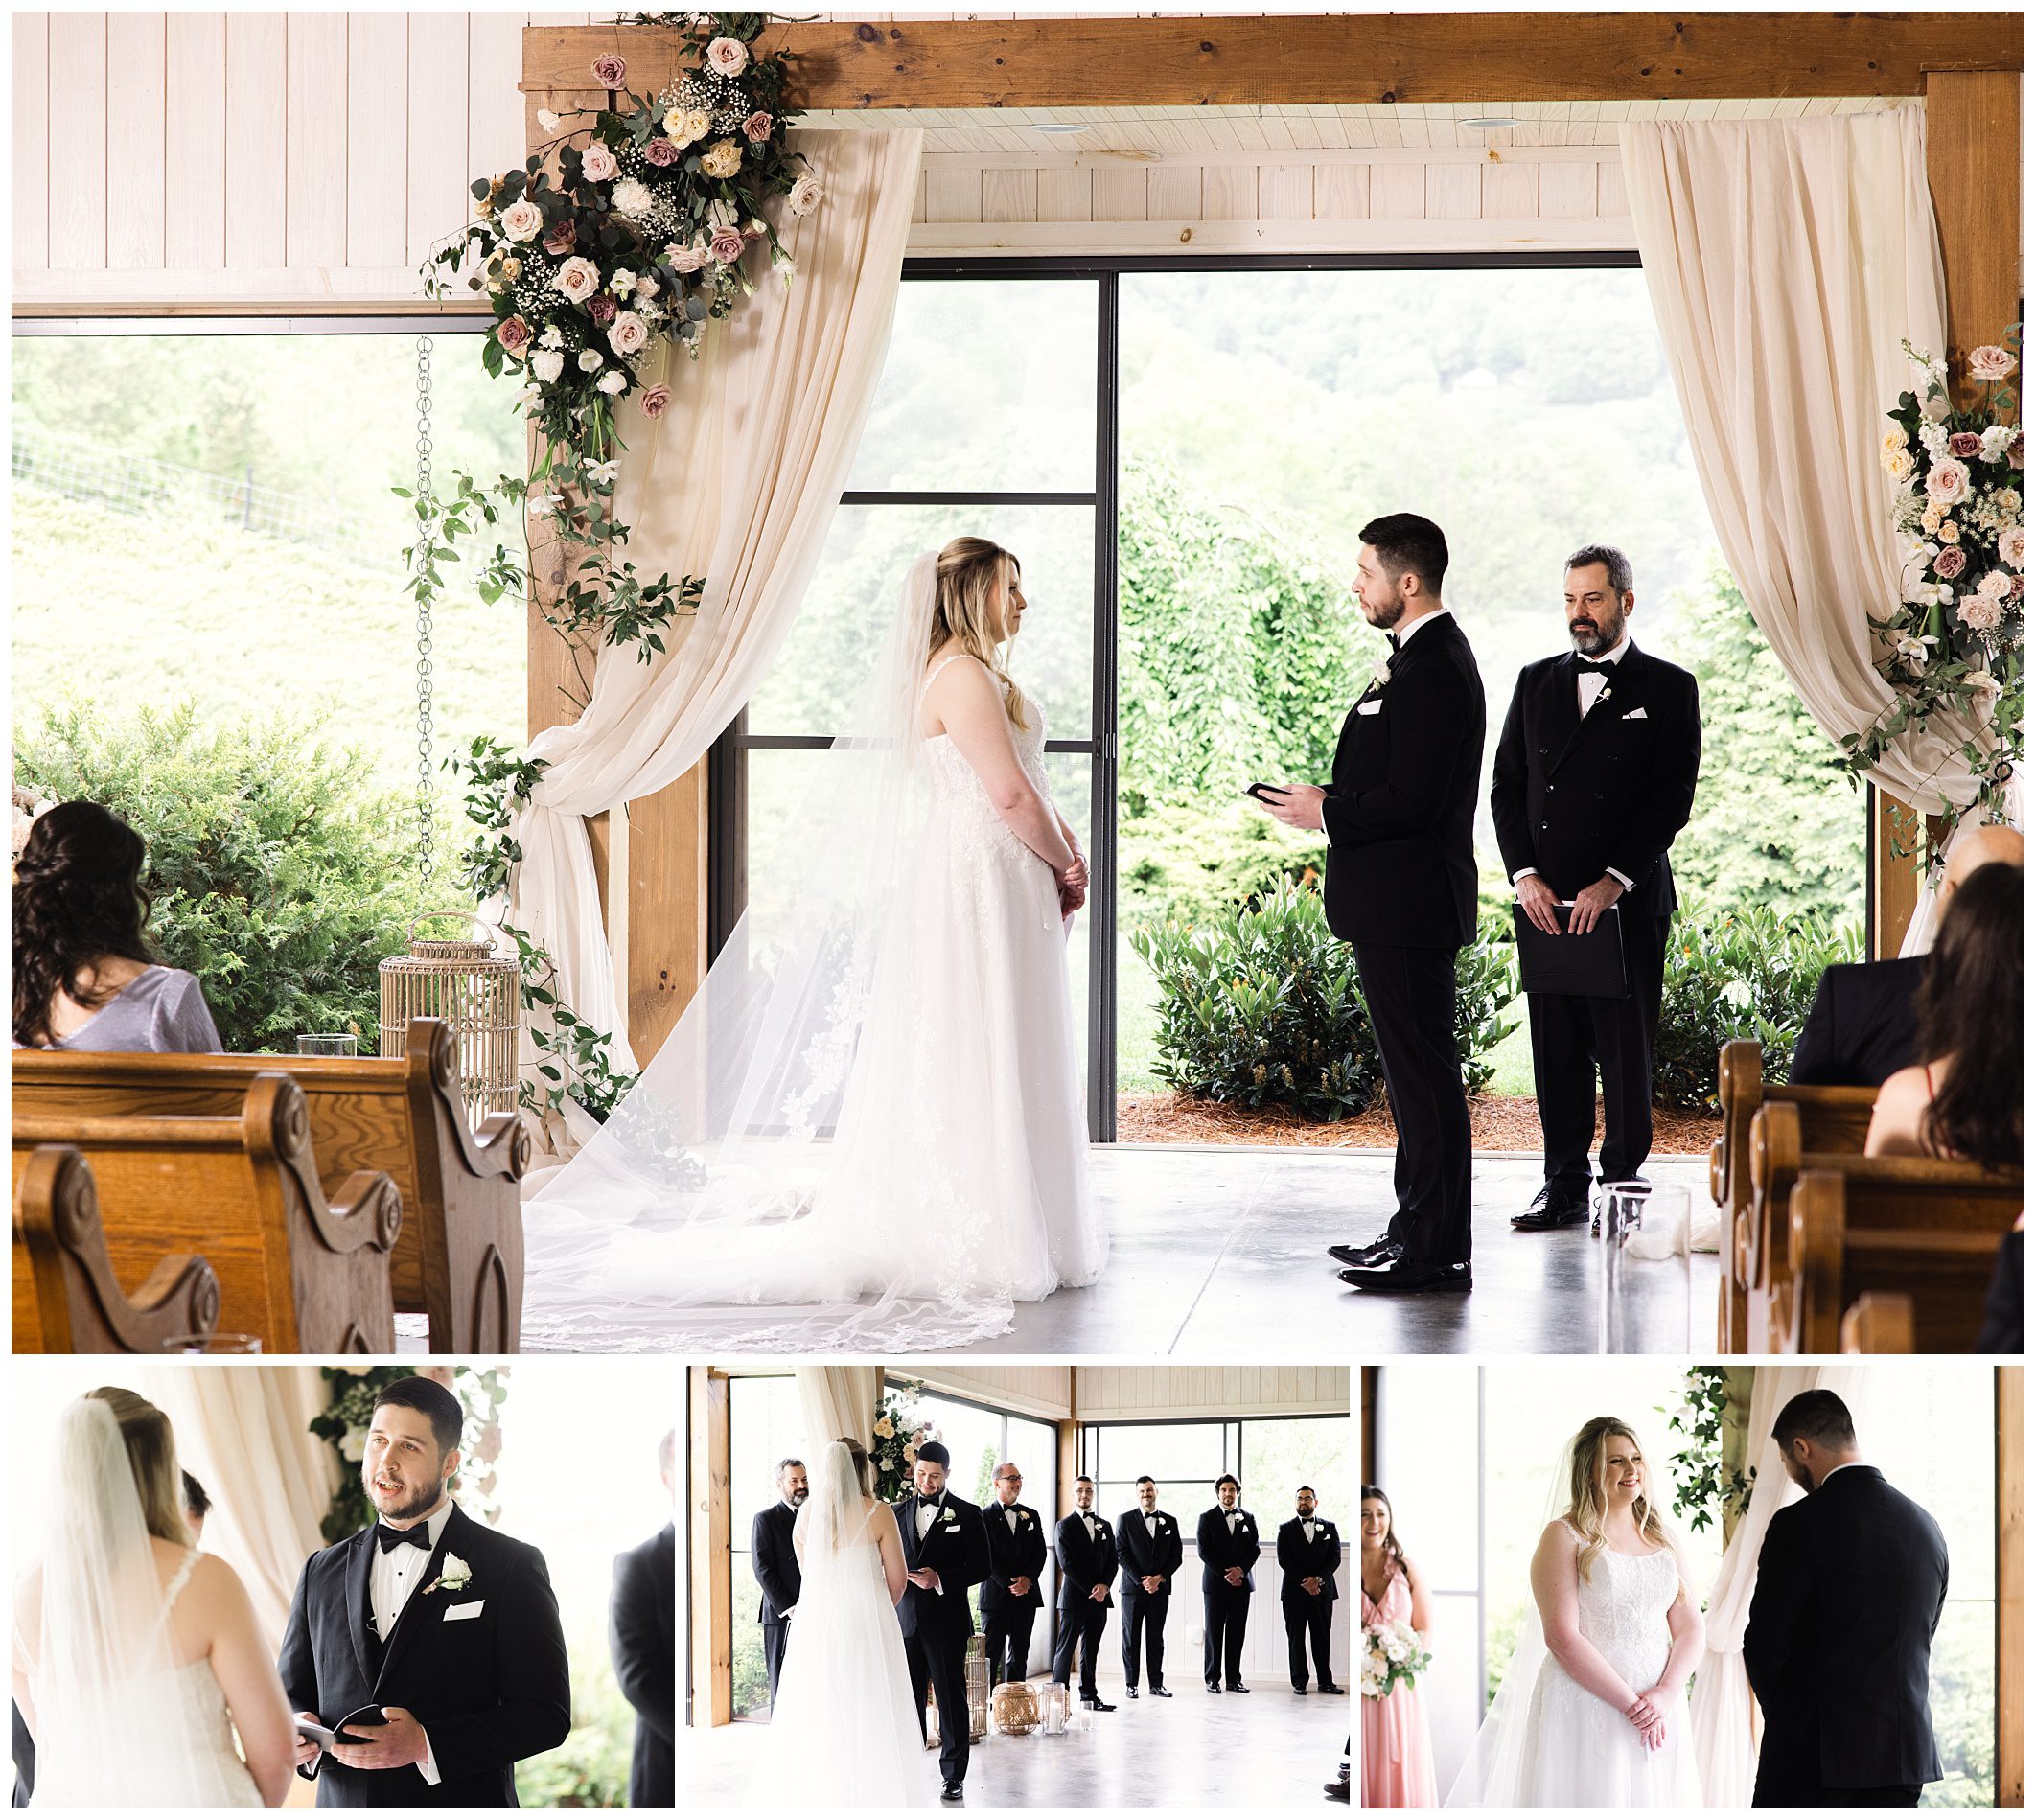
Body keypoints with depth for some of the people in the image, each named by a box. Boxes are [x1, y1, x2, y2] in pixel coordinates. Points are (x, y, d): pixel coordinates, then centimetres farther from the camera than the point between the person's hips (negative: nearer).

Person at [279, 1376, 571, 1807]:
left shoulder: (512, 1566, -6)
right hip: (342, 1805, 4)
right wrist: (299, 1732, -9)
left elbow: (545, 1712, -11)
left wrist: (426, 1744, -22)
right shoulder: (322, 1572, 8)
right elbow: (292, 1693, 15)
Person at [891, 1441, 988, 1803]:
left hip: (947, 1621, -3)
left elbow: (980, 1566, -3)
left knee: (951, 1698, 0)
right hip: (906, 1620, 3)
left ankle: (953, 1774, 5)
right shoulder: (898, 1512, 12)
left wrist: (940, 1579, -15)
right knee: (908, 1699, 4)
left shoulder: (966, 1514, 1)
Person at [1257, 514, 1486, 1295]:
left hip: (1408, 907, -11)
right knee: (1415, 1072, 16)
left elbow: (1414, 798, -24)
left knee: (1424, 1074, -6)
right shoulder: (1426, 658, 16)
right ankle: (1417, 1229, 24)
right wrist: (1328, 802, 9)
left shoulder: (1433, 669, -18)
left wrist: (1327, 812, -12)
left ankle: (1435, 1252, -2)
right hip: (1399, 905, 11)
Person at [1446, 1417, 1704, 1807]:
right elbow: (1562, 1637, -13)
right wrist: (1630, 1702, -15)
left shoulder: (1661, 1538, 12)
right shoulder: (1565, 1537, -4)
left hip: (1661, 1706, 5)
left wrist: (1665, 1695, -10)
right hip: (1587, 1706, -5)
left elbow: (1690, 1628, 8)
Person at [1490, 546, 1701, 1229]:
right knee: (1557, 1049, 5)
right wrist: (1524, 876, -3)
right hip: (1546, 902, 4)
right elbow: (1507, 784, 11)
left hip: (1629, 903, -4)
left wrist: (1613, 882, -14)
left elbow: (1673, 797, -6)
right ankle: (1564, 1187, 11)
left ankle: (1623, 1184, 5)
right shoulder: (1536, 683, 14)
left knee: (1626, 1050, -2)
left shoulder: (1668, 689, 1)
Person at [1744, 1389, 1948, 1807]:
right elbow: (1923, 1640, 13)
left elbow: (1764, 1646, -8)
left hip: (1814, 1756, -6)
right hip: (1903, 1755, 6)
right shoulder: (1926, 1527, 8)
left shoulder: (1799, 1525, -11)